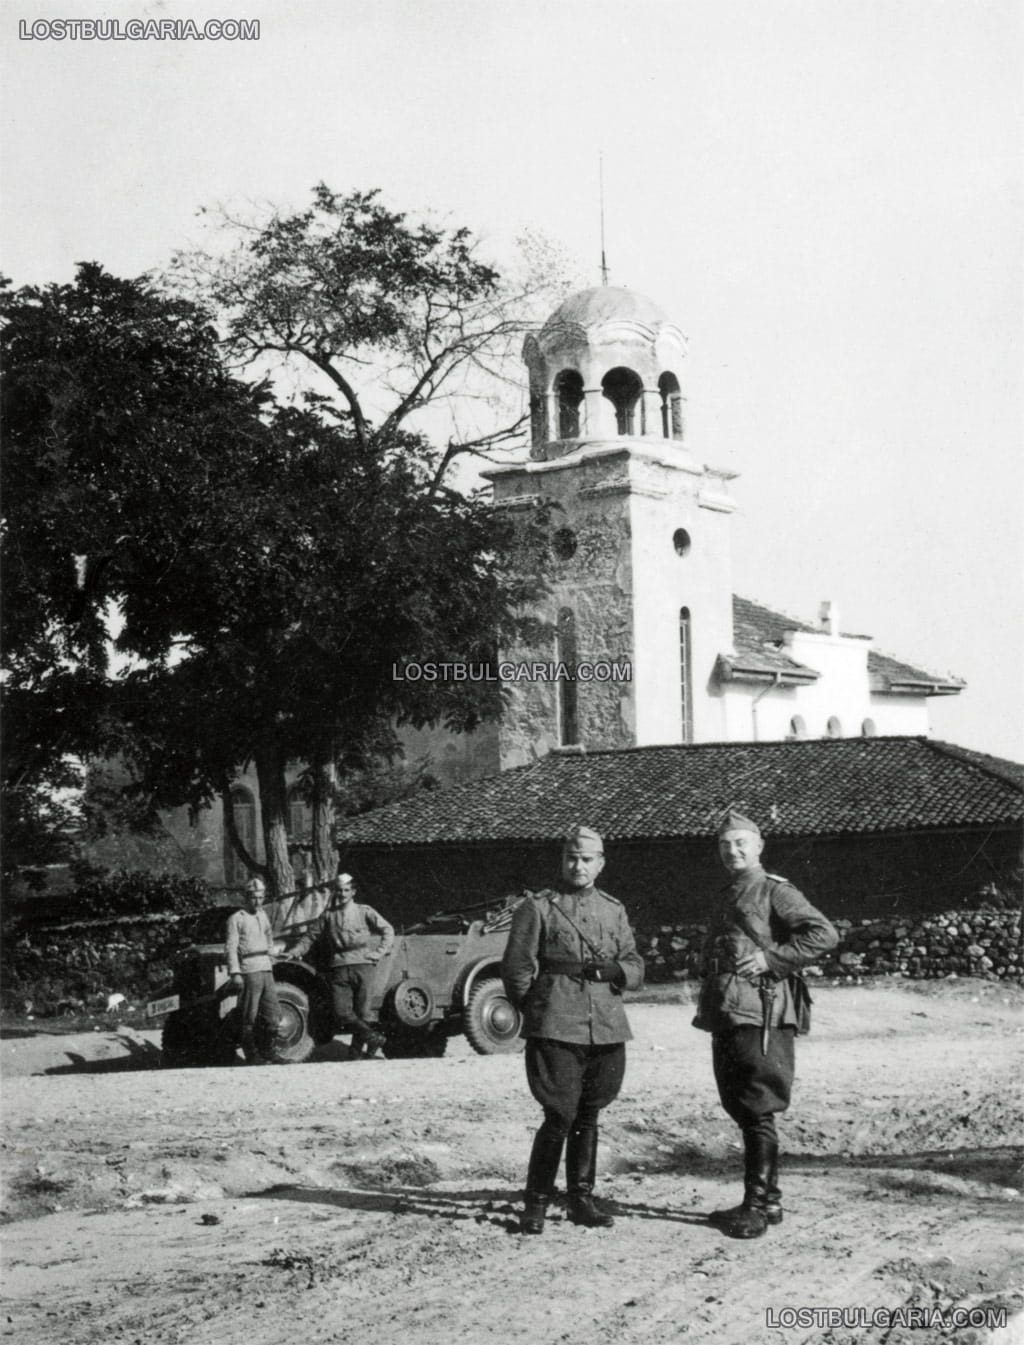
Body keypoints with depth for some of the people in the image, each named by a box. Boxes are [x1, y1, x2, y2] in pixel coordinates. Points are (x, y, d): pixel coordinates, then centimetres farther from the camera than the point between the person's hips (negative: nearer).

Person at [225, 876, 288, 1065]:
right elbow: (231, 948, -9)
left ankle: (272, 1053, 10)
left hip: (266, 970, 7)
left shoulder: (262, 915, 18)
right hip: (249, 971, -7)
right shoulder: (236, 919, -3)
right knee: (249, 1017, -4)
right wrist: (235, 973, -17)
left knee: (273, 1013, 4)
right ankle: (252, 1055, 2)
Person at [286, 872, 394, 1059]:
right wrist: (292, 952, 4)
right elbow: (310, 936, 16)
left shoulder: (364, 912, 11)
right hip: (339, 968, 1)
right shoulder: (328, 915, 15)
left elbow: (387, 930, 11)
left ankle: (356, 1051, 3)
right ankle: (373, 1037, -8)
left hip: (362, 966, -1)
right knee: (341, 1012, -14)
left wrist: (379, 953, 1)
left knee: (360, 1012, -5)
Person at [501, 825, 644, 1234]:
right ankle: (536, 1202, 4)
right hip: (556, 1029, -5)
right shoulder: (537, 908, 1)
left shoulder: (614, 910, 15)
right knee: (560, 1116, -8)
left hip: (605, 1027, 5)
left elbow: (636, 966, 15)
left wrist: (614, 971, -6)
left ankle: (581, 1198, 21)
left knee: (588, 1117, 11)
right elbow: (517, 969, 0)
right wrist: (535, 1012, -1)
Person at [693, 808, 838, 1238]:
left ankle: (758, 1206, -5)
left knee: (758, 1111, -8)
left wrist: (771, 958, -17)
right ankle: (767, 1199, 20)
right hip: (727, 1018, 9)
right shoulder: (726, 897, 21)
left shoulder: (775, 891, -5)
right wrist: (707, 1007, 17)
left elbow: (824, 935, -15)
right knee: (742, 1110, 12)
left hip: (761, 1016, -9)